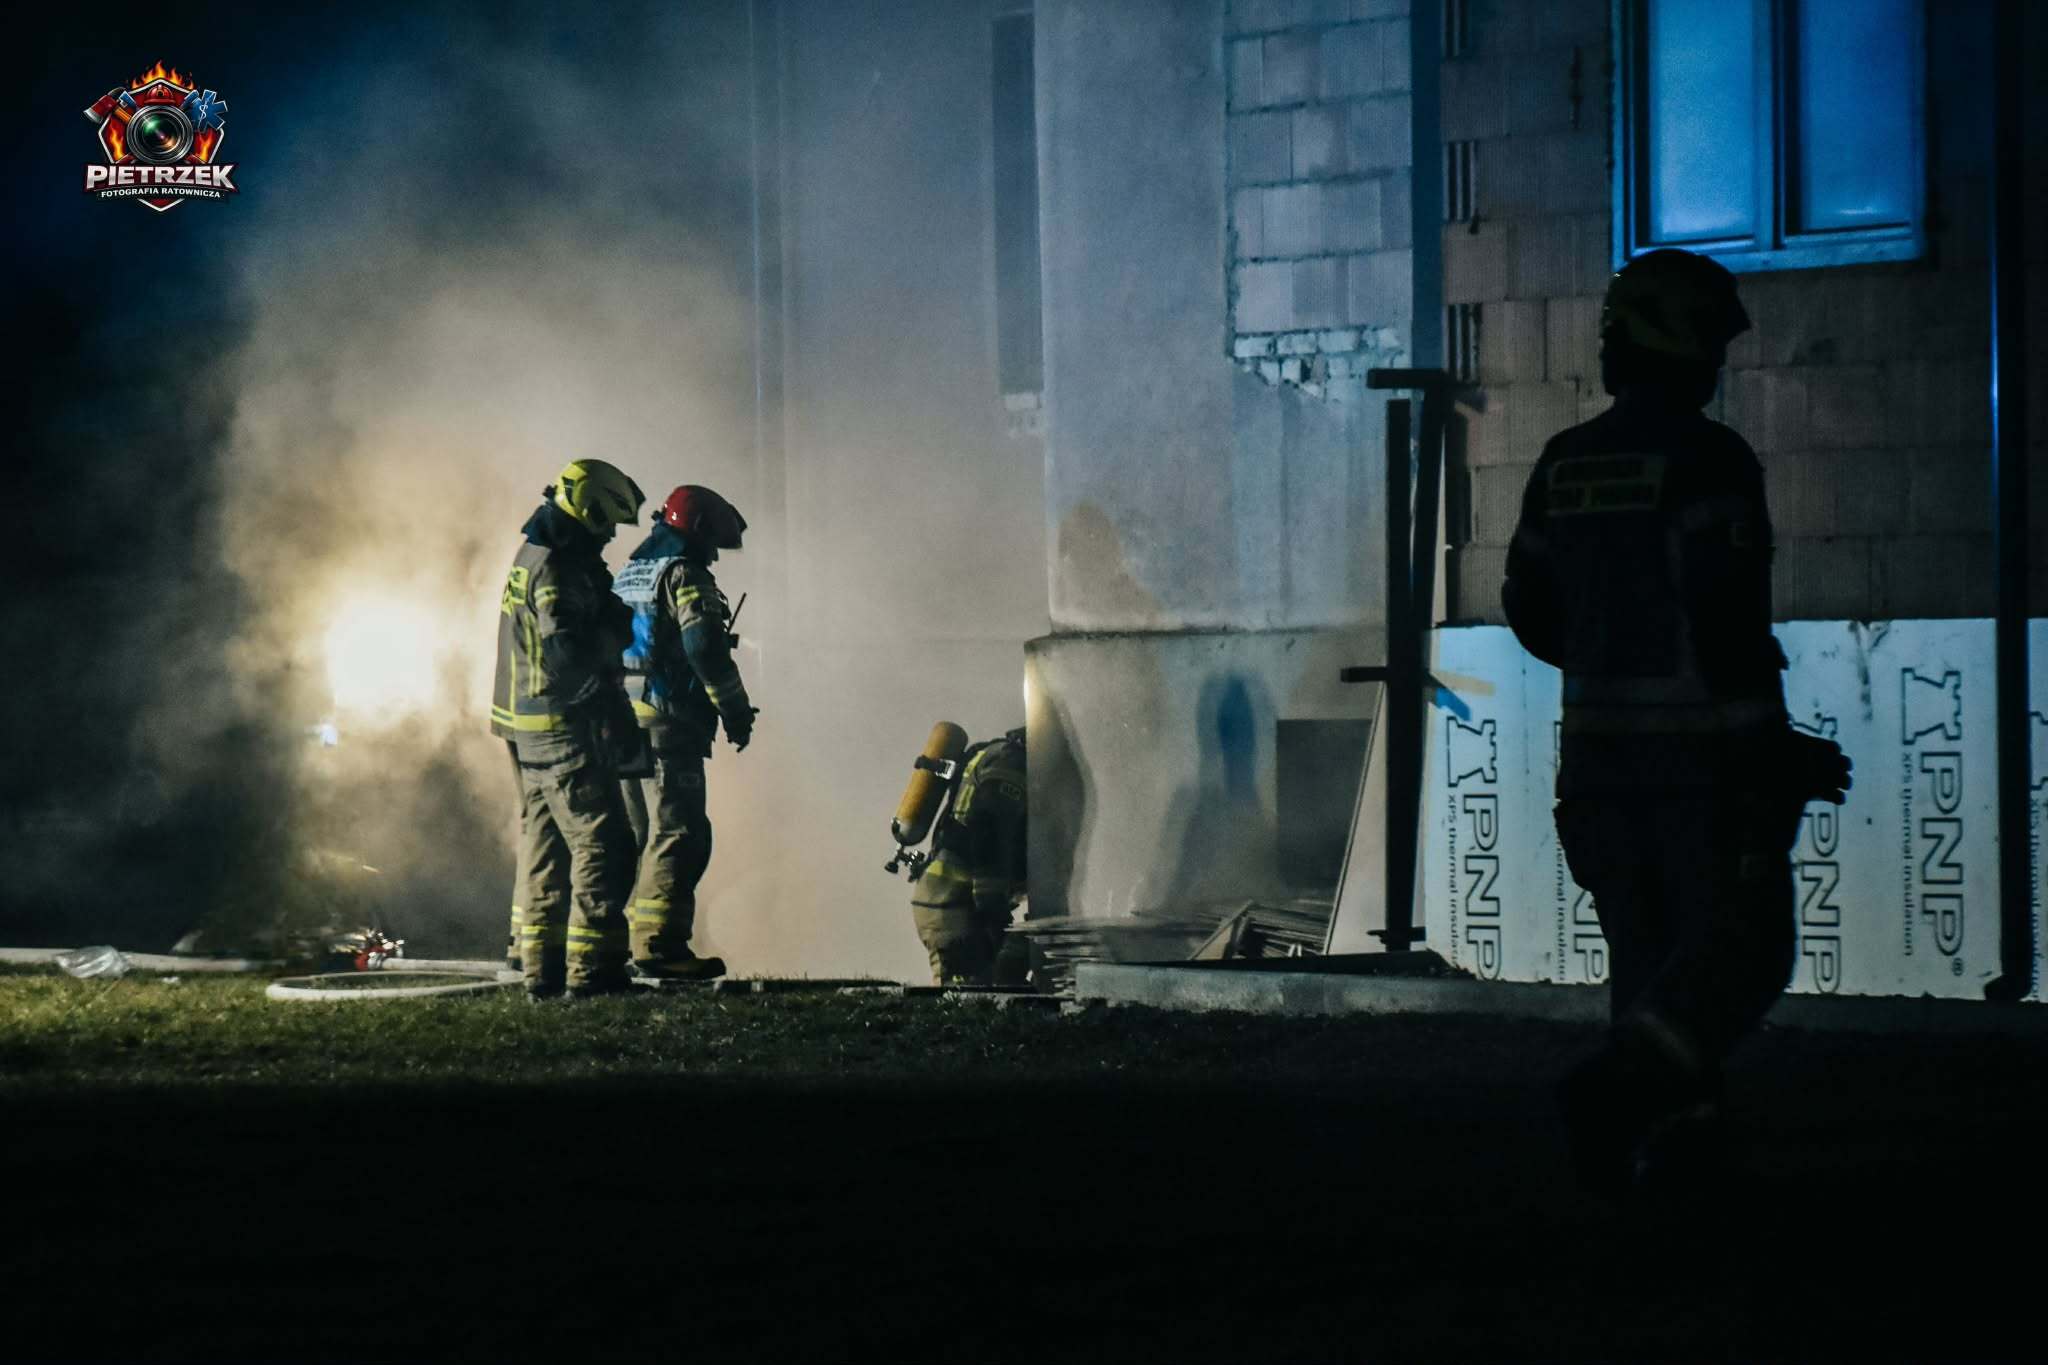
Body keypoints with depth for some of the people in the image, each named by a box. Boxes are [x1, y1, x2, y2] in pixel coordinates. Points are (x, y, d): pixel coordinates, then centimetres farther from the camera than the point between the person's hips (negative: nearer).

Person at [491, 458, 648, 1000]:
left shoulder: (530, 559, 15)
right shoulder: (556, 570, -17)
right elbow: (568, 656, -26)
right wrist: (617, 629, -12)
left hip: (528, 732, 10)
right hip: (564, 733, -10)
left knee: (544, 844, 13)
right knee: (602, 844, -8)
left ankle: (541, 966, 15)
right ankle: (590, 968, -11)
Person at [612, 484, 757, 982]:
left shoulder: (629, 574, 19)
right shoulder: (684, 575, -9)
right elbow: (706, 651, -17)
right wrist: (737, 711, -8)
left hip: (622, 715, 9)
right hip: (667, 722, -9)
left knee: (641, 834, 15)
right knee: (678, 834, -9)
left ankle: (627, 939, 17)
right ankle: (659, 945, -15)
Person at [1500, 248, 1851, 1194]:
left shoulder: (1563, 467, 7)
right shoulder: (1708, 460, -14)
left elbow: (1529, 610, 13)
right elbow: (1728, 618, -19)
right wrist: (1776, 751, -13)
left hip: (1599, 750, 7)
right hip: (1705, 751, -6)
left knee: (1646, 947, 16)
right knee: (1738, 948, -1)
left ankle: (1675, 1121, 15)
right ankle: (1617, 1089, -19)